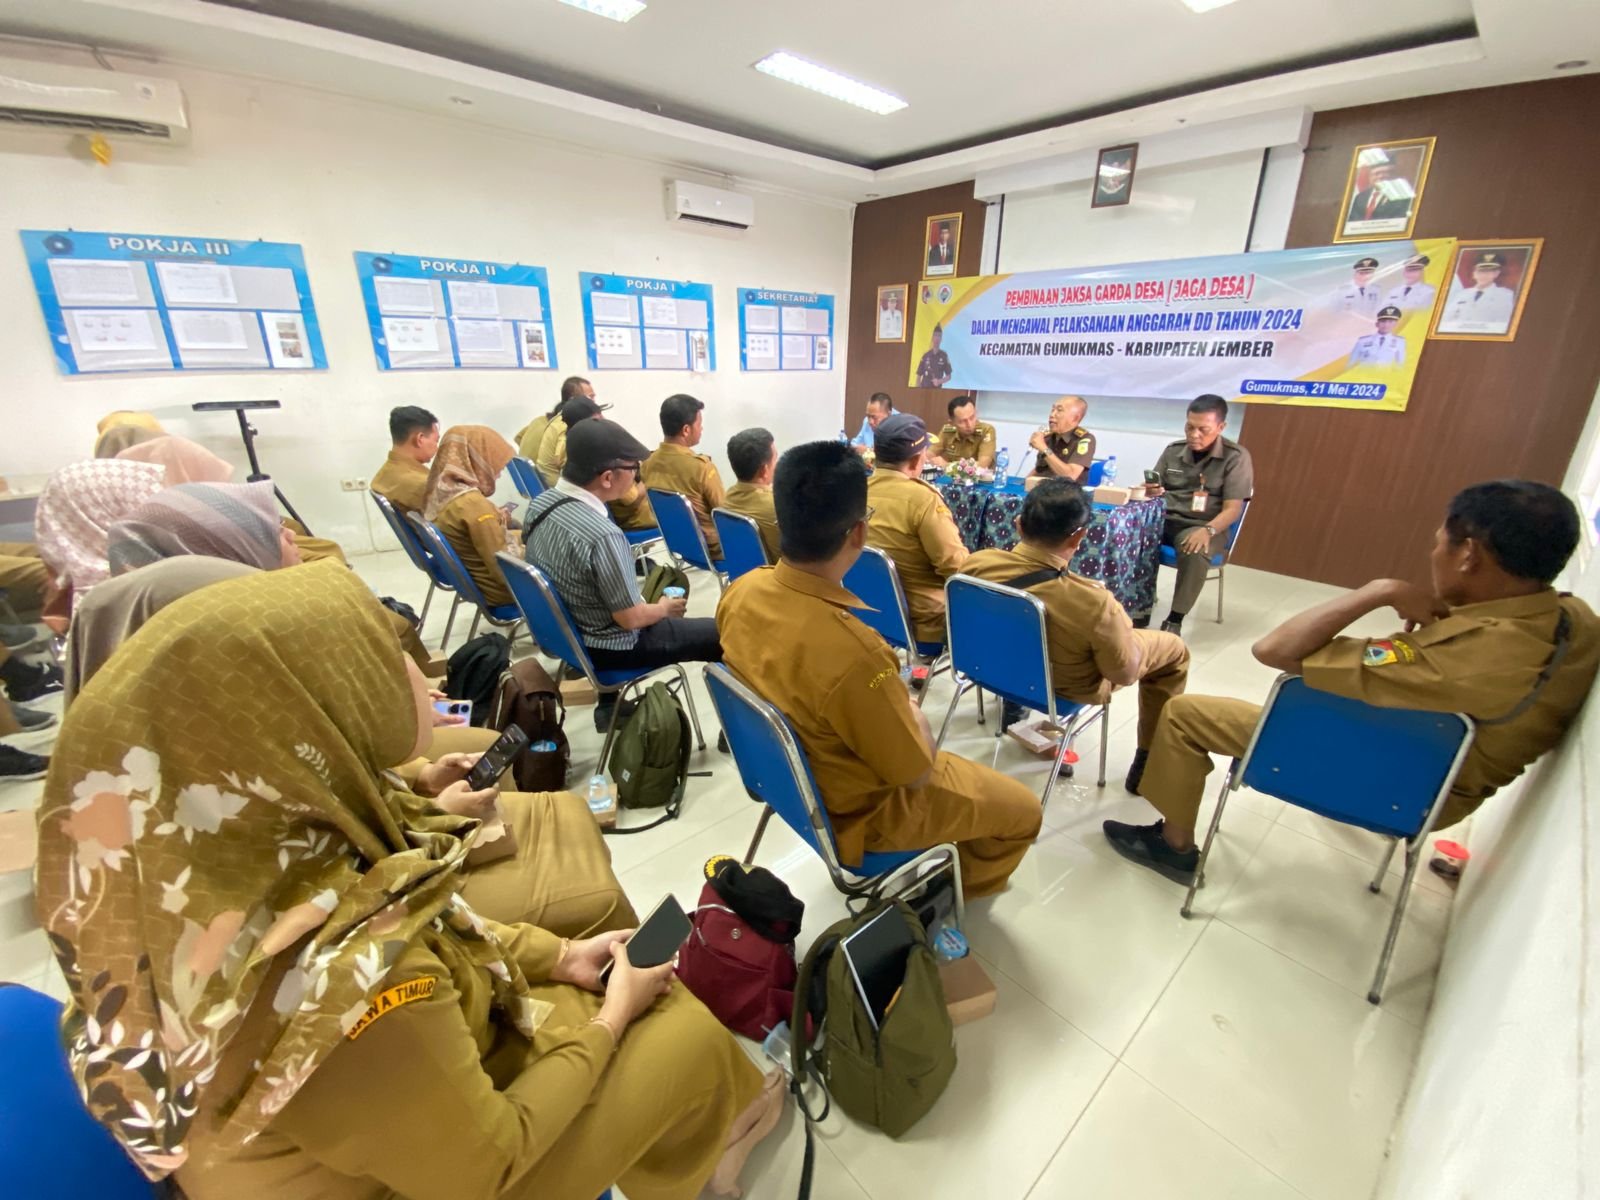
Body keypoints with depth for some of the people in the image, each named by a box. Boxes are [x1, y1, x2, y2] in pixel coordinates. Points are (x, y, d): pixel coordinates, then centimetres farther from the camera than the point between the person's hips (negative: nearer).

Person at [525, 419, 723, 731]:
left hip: (560, 630, 8)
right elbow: (630, 618, -23)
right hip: (607, 648, -8)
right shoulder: (603, 535, -32)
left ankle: (610, 706, 38)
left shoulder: (540, 503, -7)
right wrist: (666, 608, -2)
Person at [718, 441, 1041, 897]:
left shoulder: (742, 590, -17)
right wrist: (913, 715, -3)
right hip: (856, 810, -6)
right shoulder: (850, 653, -41)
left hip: (788, 771, 7)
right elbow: (916, 771, -24)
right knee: (1022, 809, 15)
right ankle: (958, 887, 43)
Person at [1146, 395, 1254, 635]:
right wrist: (1151, 492, -12)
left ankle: (1175, 619, -22)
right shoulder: (1173, 451, 9)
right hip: (1164, 520, 4)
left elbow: (1232, 509, -9)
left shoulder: (1236, 457, -3)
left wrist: (1207, 530, -29)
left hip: (1203, 526, -4)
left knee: (1195, 554, -38)